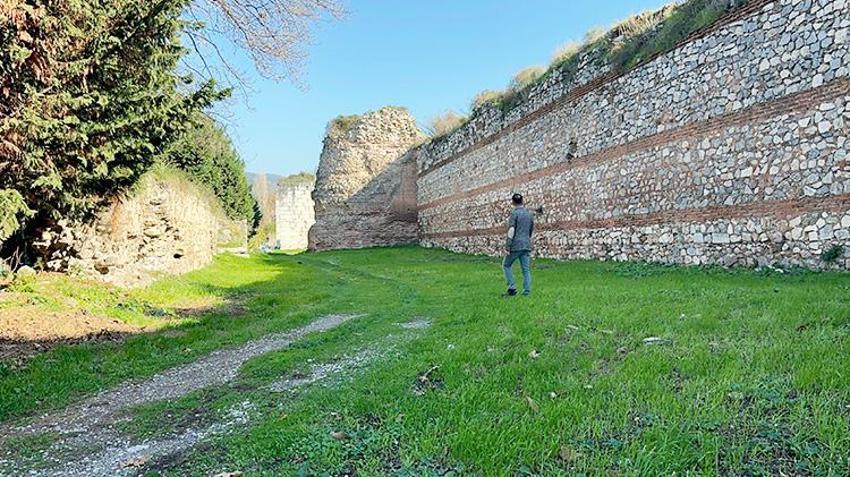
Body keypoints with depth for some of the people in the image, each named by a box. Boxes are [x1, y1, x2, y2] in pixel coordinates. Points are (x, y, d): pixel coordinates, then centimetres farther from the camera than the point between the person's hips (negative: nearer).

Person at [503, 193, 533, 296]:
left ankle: (512, 287, 0)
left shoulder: (515, 213, -8)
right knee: (526, 269, 5)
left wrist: (508, 246, -13)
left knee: (506, 265, 9)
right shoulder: (529, 213, 13)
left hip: (516, 245, -6)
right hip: (527, 245, 6)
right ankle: (527, 291, 2)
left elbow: (511, 230, -15)